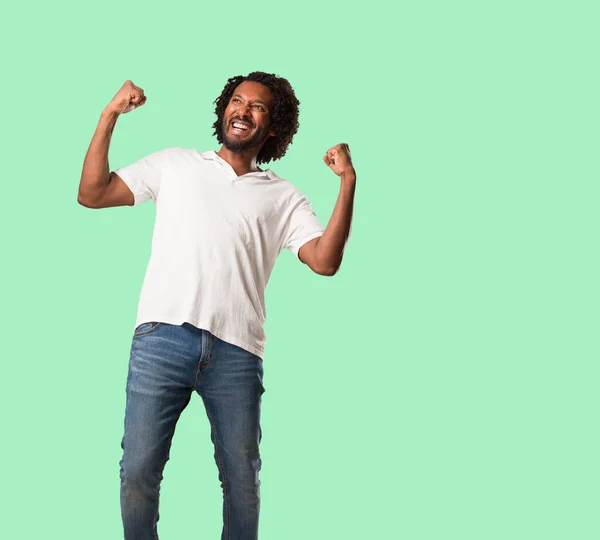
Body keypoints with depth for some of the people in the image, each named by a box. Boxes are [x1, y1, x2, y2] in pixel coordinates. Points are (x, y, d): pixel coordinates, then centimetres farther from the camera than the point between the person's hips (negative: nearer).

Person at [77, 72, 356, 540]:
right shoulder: (175, 164, 18)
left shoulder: (284, 198, 16)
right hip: (162, 338, 0)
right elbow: (92, 194, 13)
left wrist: (347, 184, -4)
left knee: (242, 480, 6)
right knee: (138, 471, -2)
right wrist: (110, 116, 6)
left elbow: (325, 260, 3)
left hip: (235, 351, 1)